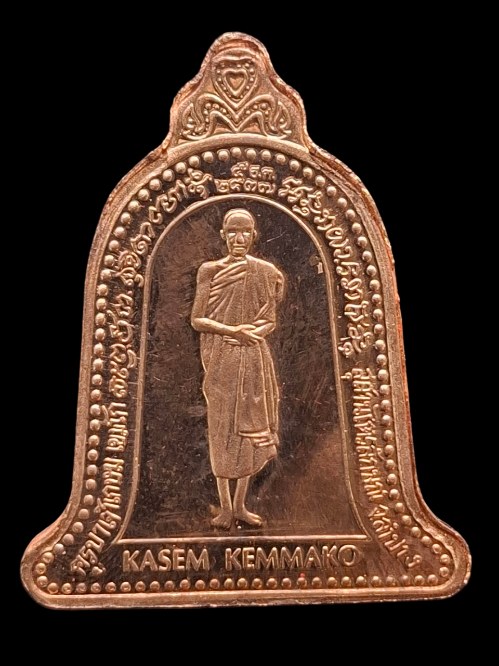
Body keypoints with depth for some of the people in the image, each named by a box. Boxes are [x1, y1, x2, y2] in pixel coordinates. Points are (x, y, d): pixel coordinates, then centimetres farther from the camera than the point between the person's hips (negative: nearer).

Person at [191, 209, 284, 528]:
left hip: (254, 360, 2)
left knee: (250, 428, 7)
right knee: (222, 428, 3)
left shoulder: (265, 272, 4)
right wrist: (232, 331, -16)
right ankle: (225, 506, 16)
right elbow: (197, 319, -3)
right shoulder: (210, 270, 0)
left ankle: (240, 504, 22)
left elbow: (270, 322, 5)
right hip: (221, 361, -2)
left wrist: (252, 333, -15)